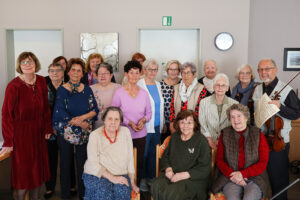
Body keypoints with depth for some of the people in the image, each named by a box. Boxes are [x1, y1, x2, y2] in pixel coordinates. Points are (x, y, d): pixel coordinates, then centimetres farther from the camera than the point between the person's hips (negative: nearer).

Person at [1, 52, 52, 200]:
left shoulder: (41, 82, 1)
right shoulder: (14, 86, -15)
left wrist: (47, 128, 7)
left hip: (38, 131, 5)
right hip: (21, 132, -5)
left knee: (38, 167, 14)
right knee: (23, 169, 5)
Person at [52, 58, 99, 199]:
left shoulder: (87, 90, 5)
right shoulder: (62, 90, -3)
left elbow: (95, 110, 1)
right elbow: (59, 112, -11)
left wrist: (82, 117, -16)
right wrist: (79, 123, -14)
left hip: (84, 133, 2)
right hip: (66, 133, -2)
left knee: (82, 163, 7)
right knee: (66, 163, 8)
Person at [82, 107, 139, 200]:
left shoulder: (125, 132, 2)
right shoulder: (95, 135, -6)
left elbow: (130, 158, 5)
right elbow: (93, 164, -11)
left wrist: (132, 182, 4)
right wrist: (112, 178, -19)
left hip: (120, 175, 2)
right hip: (96, 175, -2)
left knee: (122, 192, -28)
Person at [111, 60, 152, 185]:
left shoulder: (144, 93, 5)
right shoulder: (119, 92, -3)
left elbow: (149, 113, 12)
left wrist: (143, 120, -10)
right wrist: (129, 123, -14)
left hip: (141, 135, 3)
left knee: (139, 164, 8)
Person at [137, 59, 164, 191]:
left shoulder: (158, 84, 13)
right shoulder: (139, 85, -8)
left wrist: (162, 124, 19)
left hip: (157, 126, 6)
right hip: (145, 126, -6)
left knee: (154, 153, 12)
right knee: (143, 153, 1)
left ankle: (151, 177, 26)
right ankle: (142, 179, 16)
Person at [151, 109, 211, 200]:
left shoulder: (201, 140, -1)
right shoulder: (174, 137, 15)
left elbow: (205, 168, -6)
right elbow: (165, 157, 21)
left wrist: (184, 175, -15)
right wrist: (168, 168, -2)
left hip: (193, 178, -4)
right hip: (172, 175, 4)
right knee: (156, 187, -28)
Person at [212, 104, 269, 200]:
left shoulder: (258, 135, 4)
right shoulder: (224, 134, 7)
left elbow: (263, 163, 1)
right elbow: (219, 160, 7)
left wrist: (242, 174, -12)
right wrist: (232, 175, -10)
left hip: (254, 178, 0)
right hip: (230, 178, 0)